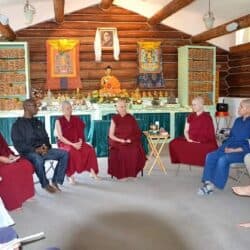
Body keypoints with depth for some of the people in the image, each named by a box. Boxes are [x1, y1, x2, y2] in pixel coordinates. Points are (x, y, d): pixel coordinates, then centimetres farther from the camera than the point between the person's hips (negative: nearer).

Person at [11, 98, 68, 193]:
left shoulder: (39, 123, 17)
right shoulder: (18, 124, -2)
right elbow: (18, 144, -10)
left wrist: (46, 146, -5)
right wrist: (35, 150, -19)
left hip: (43, 149, 6)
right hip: (28, 152, -6)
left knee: (64, 154, -13)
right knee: (38, 159, -40)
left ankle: (55, 181, -10)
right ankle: (46, 184, -15)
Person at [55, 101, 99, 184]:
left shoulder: (76, 119, 10)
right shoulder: (59, 121, -2)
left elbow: (80, 132, 11)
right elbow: (60, 137, -10)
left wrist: (80, 142, -10)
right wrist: (72, 144, -21)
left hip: (77, 142, 4)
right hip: (64, 143, -4)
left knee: (90, 149, -23)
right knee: (71, 151, -38)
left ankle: (92, 171, -19)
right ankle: (70, 175, -27)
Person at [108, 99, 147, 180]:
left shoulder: (131, 118, 7)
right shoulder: (114, 119, 3)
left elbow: (137, 132, 7)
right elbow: (111, 135, 1)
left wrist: (130, 139, -11)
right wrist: (120, 140, -14)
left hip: (130, 141, 1)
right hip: (117, 142, -1)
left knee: (136, 151, -30)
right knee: (121, 152, -33)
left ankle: (132, 172, -12)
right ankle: (121, 174, -16)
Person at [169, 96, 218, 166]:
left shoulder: (207, 117, -3)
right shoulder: (191, 116, 12)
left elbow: (211, 134, -5)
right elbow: (186, 130, 13)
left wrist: (200, 141, -15)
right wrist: (188, 139, -7)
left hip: (204, 142, -4)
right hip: (191, 141, 4)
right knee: (174, 143, -17)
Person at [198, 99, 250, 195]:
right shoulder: (238, 120, 14)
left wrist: (235, 150, -20)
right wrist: (226, 146, 2)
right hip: (229, 148, 7)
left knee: (223, 159, -32)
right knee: (210, 156, -16)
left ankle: (213, 185, -20)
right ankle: (208, 183, -19)